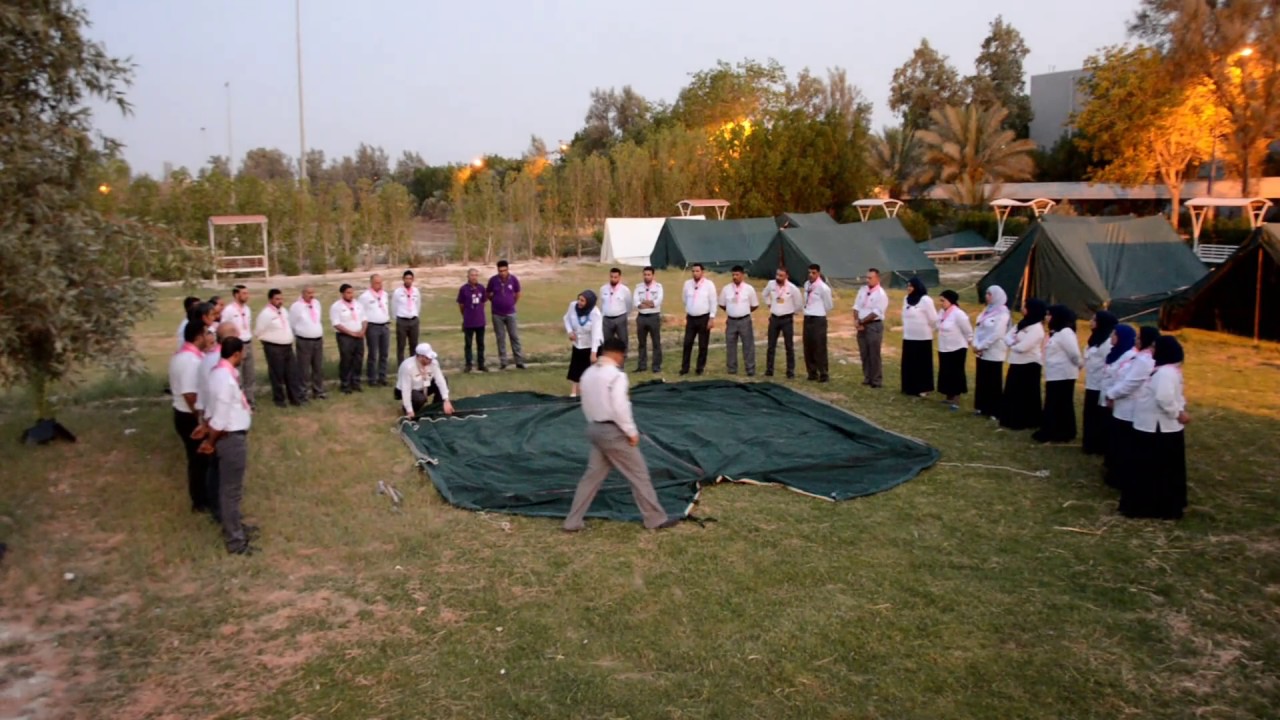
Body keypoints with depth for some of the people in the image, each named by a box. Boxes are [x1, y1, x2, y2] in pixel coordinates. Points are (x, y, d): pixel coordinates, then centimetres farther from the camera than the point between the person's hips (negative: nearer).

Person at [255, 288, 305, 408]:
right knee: (277, 375, 4)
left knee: (292, 373, 8)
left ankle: (296, 398, 14)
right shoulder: (265, 314, -15)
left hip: (288, 347, 7)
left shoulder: (283, 311, 9)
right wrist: (271, 340, -1)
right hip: (274, 348, -7)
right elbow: (259, 332, -10)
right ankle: (279, 399, 17)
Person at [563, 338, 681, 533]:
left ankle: (572, 522, 17)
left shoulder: (588, 374, 8)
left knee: (592, 476, 15)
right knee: (638, 474, 4)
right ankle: (656, 519, 13)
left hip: (594, 428, 8)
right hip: (613, 431, -8)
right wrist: (632, 432, -13)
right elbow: (620, 407, -22)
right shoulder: (616, 375, -17)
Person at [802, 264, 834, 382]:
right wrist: (809, 312, 13)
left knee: (819, 348, -1)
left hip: (818, 320, -7)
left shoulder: (823, 288, -13)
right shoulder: (806, 284, 8)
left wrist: (819, 313, 8)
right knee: (808, 347, 11)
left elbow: (829, 305, -3)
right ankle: (812, 373, 23)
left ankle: (823, 374, 9)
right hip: (807, 319, 7)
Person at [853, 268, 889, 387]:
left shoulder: (881, 294, -12)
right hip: (862, 325, 7)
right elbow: (856, 306, 8)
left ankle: (876, 381, 5)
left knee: (874, 355, -3)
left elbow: (875, 313, -17)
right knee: (864, 354, 10)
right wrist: (856, 321, -8)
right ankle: (867, 378, 20)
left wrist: (861, 321, -13)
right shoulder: (862, 290, 10)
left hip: (874, 325, -7)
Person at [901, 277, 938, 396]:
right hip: (908, 337, 6)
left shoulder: (925, 300, -13)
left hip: (922, 338, -6)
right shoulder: (907, 299, 8)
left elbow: (933, 319, -10)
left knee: (923, 364, 1)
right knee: (909, 364, 9)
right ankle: (910, 387, 19)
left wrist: (928, 330, 2)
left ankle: (924, 388, 8)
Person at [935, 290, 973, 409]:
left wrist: (969, 341, -3)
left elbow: (967, 331, -13)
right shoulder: (943, 312, 4)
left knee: (956, 374, -3)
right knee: (946, 374, 14)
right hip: (944, 349, 8)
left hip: (957, 349, -8)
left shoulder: (958, 314, -20)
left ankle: (956, 400, 3)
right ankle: (950, 397, 27)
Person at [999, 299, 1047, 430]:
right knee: (1013, 393, 13)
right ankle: (1012, 420, 22)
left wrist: (1012, 345, -3)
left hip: (1029, 365, -9)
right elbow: (1007, 336, 10)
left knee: (1026, 395, -1)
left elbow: (1022, 347, -25)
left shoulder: (1037, 328, -18)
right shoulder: (1022, 323, 12)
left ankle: (1026, 422, 8)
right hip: (1017, 363, 9)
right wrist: (1013, 342, -12)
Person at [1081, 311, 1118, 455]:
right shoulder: (1095, 339, 14)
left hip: (1101, 387, -10)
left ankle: (1098, 446, 9)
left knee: (1100, 418, 1)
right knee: (1090, 416, 15)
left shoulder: (1108, 342, -18)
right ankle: (1090, 444, 25)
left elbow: (1109, 366, -21)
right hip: (1092, 385, 10)